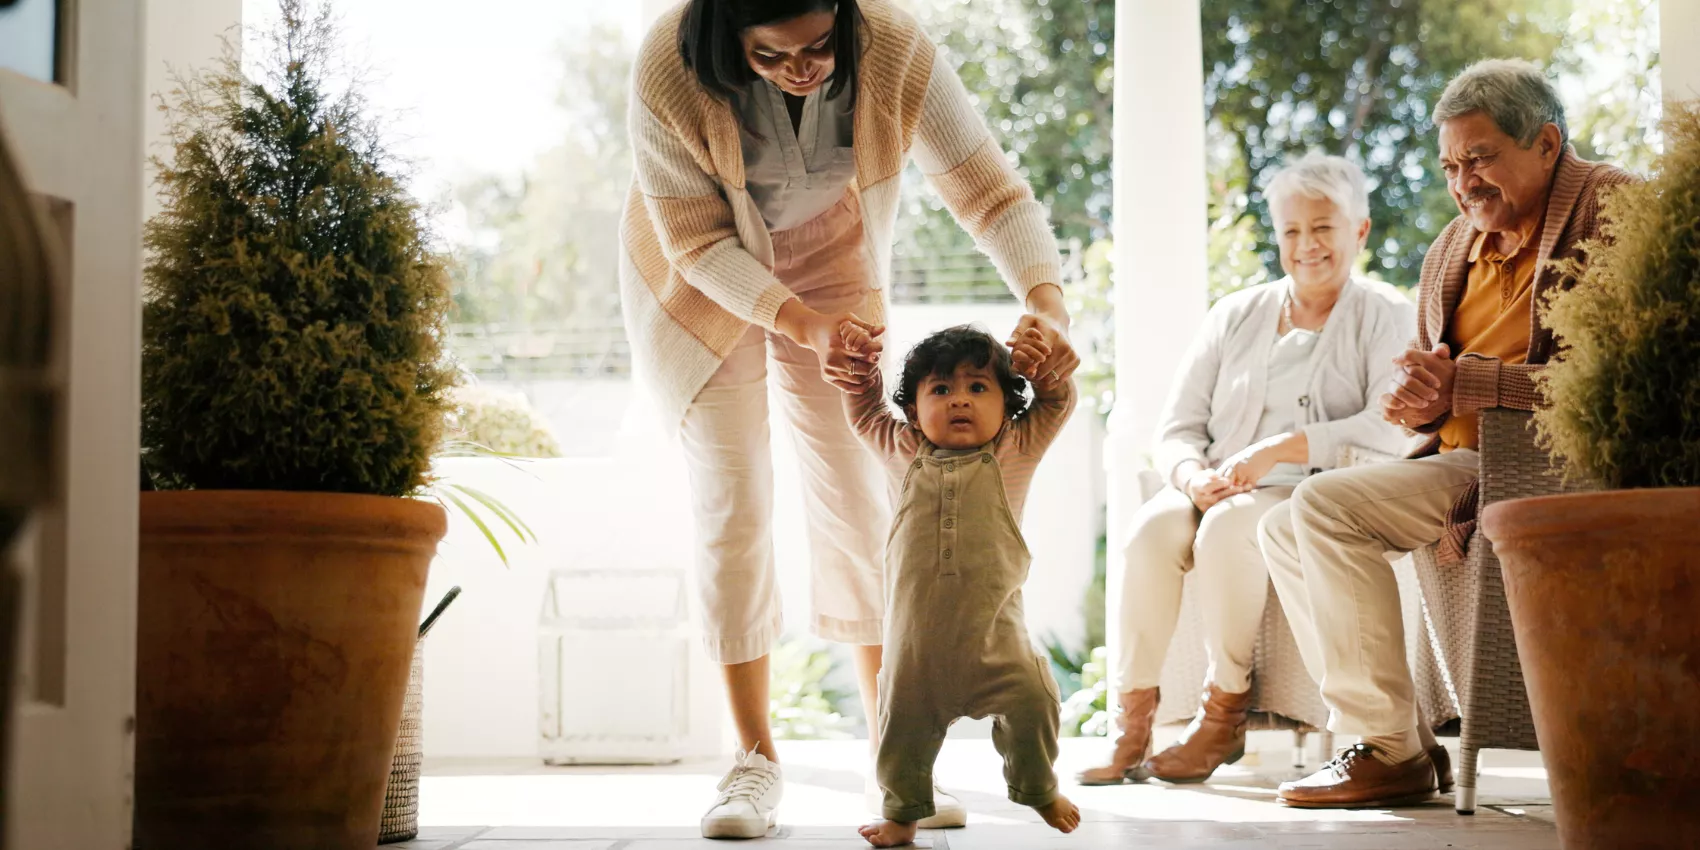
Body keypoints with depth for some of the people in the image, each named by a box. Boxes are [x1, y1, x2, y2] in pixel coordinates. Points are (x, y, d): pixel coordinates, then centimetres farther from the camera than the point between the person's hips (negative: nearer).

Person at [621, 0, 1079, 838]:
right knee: (733, 510, -5)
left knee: (857, 503, -2)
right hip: (701, 285, -1)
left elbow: (989, 185, -27)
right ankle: (755, 761, 4)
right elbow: (697, 241, -24)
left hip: (830, 269, 1)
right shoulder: (670, 71, -33)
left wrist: (1044, 296, -44)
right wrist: (805, 327, -36)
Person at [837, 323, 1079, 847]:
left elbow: (1058, 402, 15)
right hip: (915, 635, 1)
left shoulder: (1013, 453, 6)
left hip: (994, 630, -1)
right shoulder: (905, 454, 10)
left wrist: (1042, 363, -2)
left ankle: (1038, 790, 21)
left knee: (1031, 706, -6)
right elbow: (865, 413, 26)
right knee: (904, 718, 5)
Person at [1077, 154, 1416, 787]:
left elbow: (1391, 430, -12)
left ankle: (1225, 713, -24)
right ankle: (1130, 719, -27)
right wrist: (1194, 475, -10)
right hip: (1221, 493, 4)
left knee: (1229, 526, -35)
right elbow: (1178, 426, 14)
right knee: (1149, 529, -29)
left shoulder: (1385, 318, 5)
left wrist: (1282, 448, -19)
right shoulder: (1236, 315, 19)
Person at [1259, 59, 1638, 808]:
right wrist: (1413, 399, -2)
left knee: (1325, 504, -22)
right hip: (1461, 461, 10)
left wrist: (1466, 383, -23)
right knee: (1283, 532, 7)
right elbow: (1434, 375, 24)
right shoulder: (1456, 246, 15)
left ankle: (1392, 751, -16)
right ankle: (1403, 739, 2)